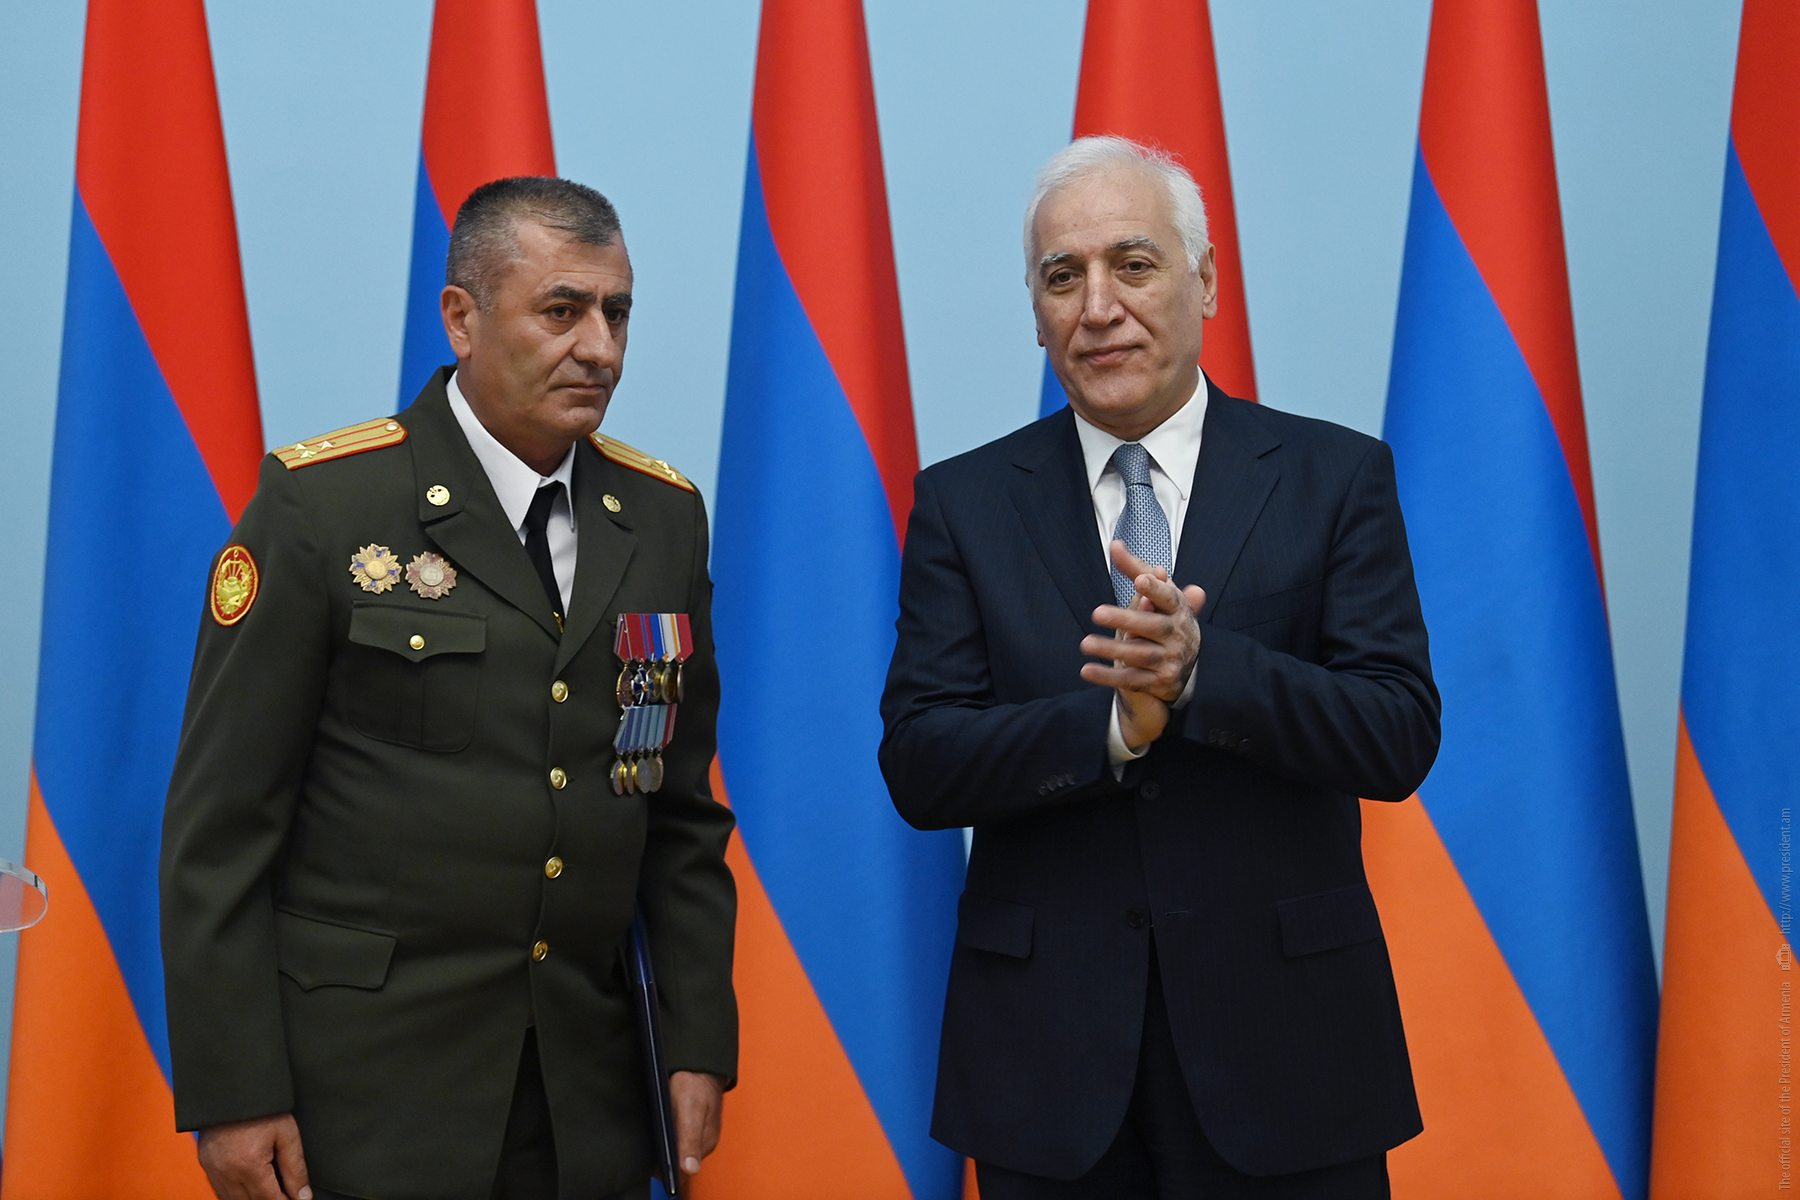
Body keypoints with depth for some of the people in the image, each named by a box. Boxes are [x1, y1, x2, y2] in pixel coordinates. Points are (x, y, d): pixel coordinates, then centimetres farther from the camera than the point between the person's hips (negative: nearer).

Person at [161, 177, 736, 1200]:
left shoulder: (665, 518, 7)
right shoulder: (320, 502, -7)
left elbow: (684, 813, 10)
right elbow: (223, 821, -8)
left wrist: (699, 1043, 5)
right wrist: (231, 1093, -11)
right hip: (366, 1083, -4)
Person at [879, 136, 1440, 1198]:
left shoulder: (1336, 477, 0)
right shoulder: (965, 503, 3)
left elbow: (1402, 735, -8)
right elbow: (918, 765, -5)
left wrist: (1202, 667, -24)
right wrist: (1112, 723, -20)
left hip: (1282, 1041, 0)